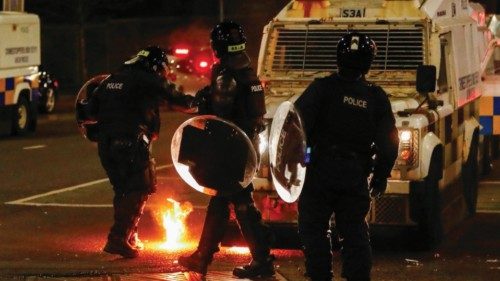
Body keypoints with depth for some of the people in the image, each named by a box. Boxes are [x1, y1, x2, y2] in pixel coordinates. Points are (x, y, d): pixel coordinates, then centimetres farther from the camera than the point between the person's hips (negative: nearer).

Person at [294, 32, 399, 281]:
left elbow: (299, 123, -13)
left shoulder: (323, 88, -5)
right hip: (356, 176, 4)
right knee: (354, 230, 12)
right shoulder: (376, 97, 6)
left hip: (321, 170, -3)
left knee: (313, 228, 5)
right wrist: (381, 176, 18)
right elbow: (389, 142, 9)